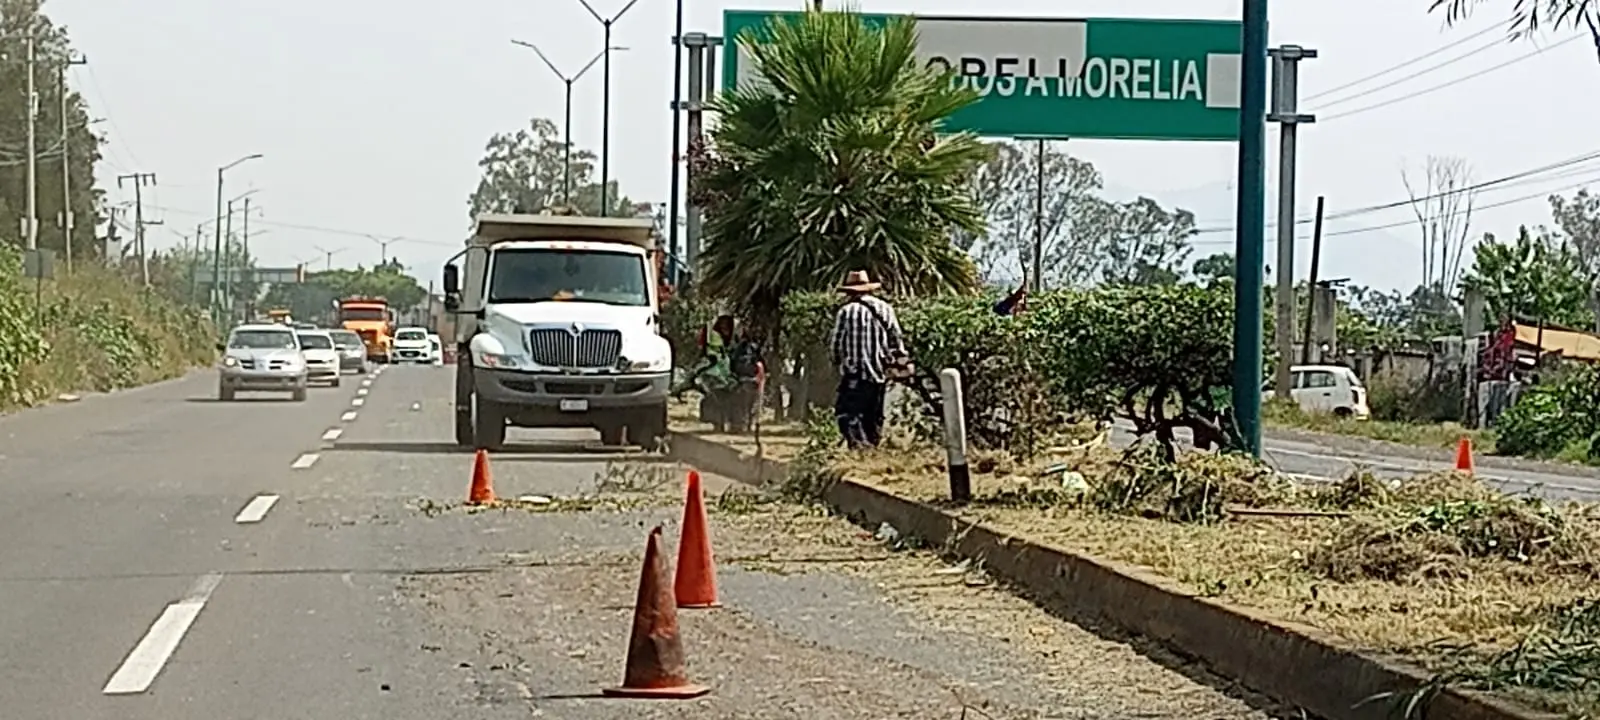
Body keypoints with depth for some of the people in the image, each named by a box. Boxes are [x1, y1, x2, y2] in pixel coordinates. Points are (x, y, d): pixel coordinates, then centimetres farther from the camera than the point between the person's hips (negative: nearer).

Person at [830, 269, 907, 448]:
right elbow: (897, 340, 8)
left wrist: (838, 361, 13)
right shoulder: (885, 308, 7)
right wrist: (900, 362, 17)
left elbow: (837, 343, -4)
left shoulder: (847, 311, -8)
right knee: (873, 417, 17)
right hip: (881, 373, 6)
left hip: (855, 375, -6)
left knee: (848, 414, -7)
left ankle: (860, 446, -24)